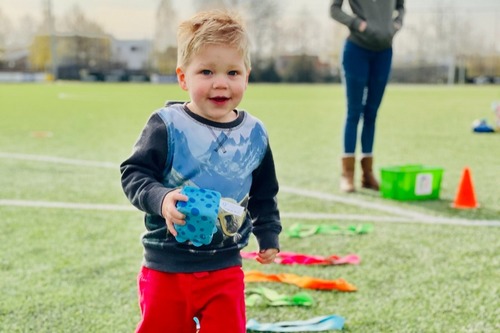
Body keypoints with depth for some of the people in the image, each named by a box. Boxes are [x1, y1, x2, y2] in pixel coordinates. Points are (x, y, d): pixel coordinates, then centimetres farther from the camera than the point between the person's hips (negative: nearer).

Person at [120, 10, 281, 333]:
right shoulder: (167, 125, -13)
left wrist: (269, 234, 13)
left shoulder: (254, 134, 1)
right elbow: (134, 173, -12)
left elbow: (264, 194, 14)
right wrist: (159, 198, -29)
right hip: (167, 266, -3)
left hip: (225, 269, 3)